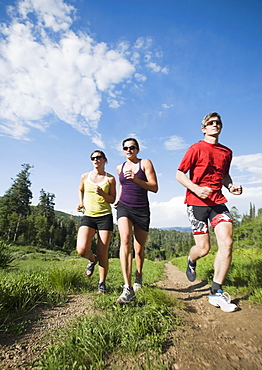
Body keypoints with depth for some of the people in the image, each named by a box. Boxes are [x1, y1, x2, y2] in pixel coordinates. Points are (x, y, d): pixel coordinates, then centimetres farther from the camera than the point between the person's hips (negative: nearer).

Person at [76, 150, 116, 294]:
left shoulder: (110, 178, 3)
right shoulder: (85, 176, 8)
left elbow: (112, 199, 3)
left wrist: (102, 193, -16)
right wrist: (81, 203, 9)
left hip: (105, 217, -1)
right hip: (88, 217, 2)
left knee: (103, 254, 0)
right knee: (81, 249, -18)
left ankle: (102, 283, 24)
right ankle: (92, 260, 19)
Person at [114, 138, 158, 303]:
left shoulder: (145, 163, -1)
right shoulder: (120, 168, 12)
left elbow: (154, 188, -8)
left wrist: (135, 179, -20)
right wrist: (118, 199, 13)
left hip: (142, 209, -2)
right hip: (124, 207, 2)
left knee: (139, 248, 8)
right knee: (125, 240, -23)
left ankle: (139, 277, 37)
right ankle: (128, 288, -22)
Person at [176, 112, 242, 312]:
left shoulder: (227, 152, 14)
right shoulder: (196, 148, -2)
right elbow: (179, 174, -5)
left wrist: (231, 185, 6)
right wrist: (196, 189, -21)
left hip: (218, 201, 5)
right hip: (197, 202, -4)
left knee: (227, 243, -10)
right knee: (203, 248, -2)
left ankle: (216, 293, 6)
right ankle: (191, 262, 37)